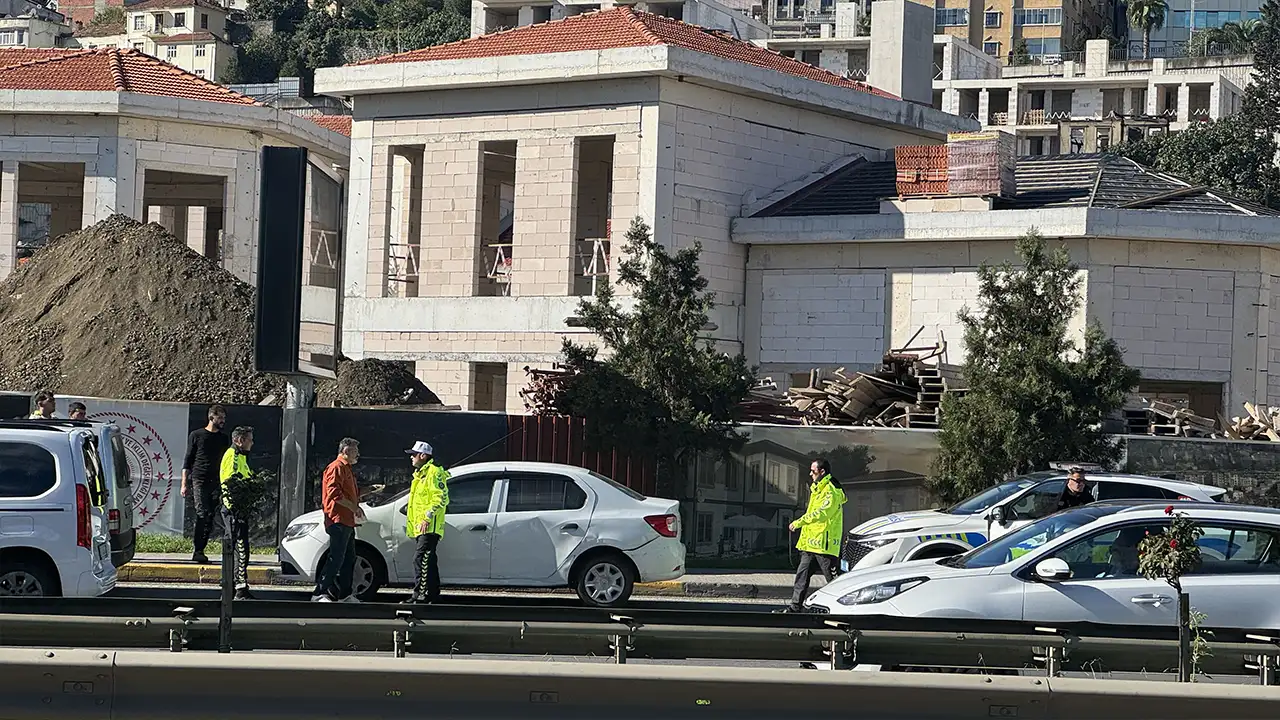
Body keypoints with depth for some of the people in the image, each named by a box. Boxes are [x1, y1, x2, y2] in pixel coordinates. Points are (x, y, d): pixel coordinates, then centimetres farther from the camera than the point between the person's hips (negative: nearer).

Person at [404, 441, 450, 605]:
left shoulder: (434, 472, -9)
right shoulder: (420, 474, 23)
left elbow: (440, 498, -18)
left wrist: (428, 518, -22)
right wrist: (412, 523, 25)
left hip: (429, 527, -11)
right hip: (421, 528, 11)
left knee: (421, 559, -17)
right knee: (428, 560, 12)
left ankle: (420, 594, -21)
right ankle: (434, 595, 15)